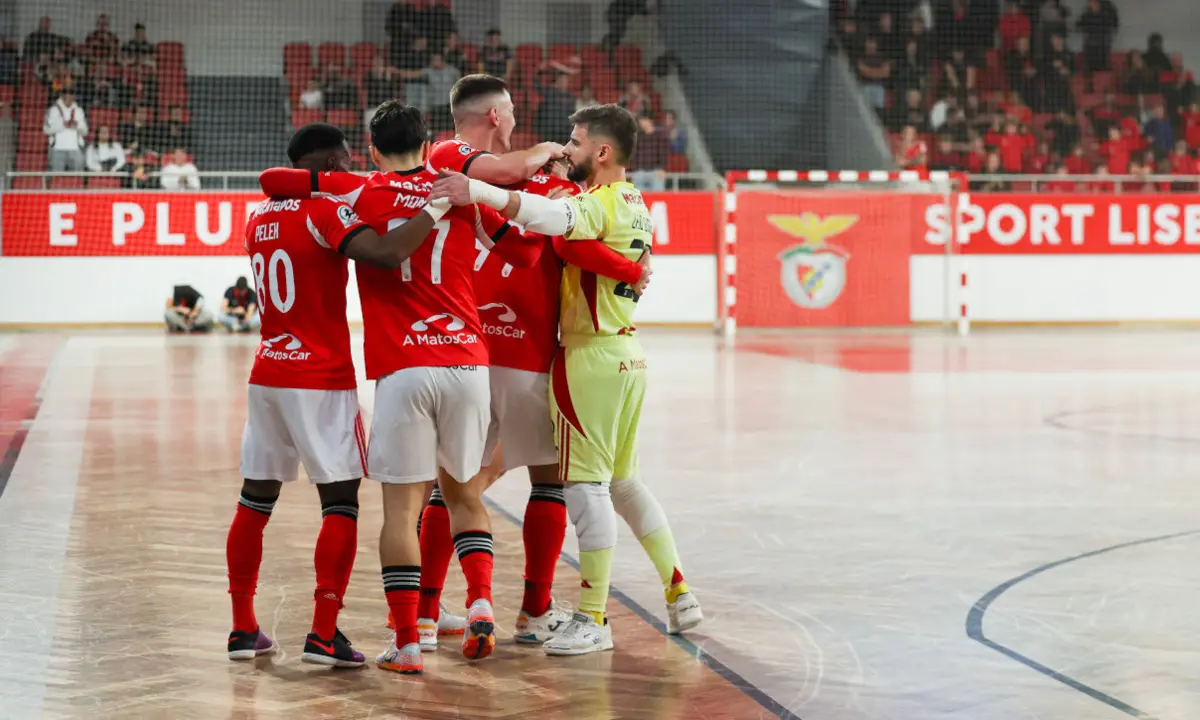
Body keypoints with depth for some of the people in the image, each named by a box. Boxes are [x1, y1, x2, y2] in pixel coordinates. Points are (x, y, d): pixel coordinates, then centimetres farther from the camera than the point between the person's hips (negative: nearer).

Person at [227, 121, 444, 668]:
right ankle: (323, 634, -7)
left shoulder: (260, 219, 12)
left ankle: (243, 628, 13)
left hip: (267, 373, 7)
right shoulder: (327, 213, -12)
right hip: (322, 378, -7)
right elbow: (387, 254, -28)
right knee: (340, 501, -1)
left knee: (255, 499, 11)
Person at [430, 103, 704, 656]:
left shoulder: (600, 202, -15)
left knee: (586, 485, -5)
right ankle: (678, 594, 23)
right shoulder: (636, 206, 16)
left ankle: (593, 619, -2)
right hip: (626, 356, 10)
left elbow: (549, 217, -34)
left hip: (590, 358, -10)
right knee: (622, 480, 19)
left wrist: (477, 191, -43)